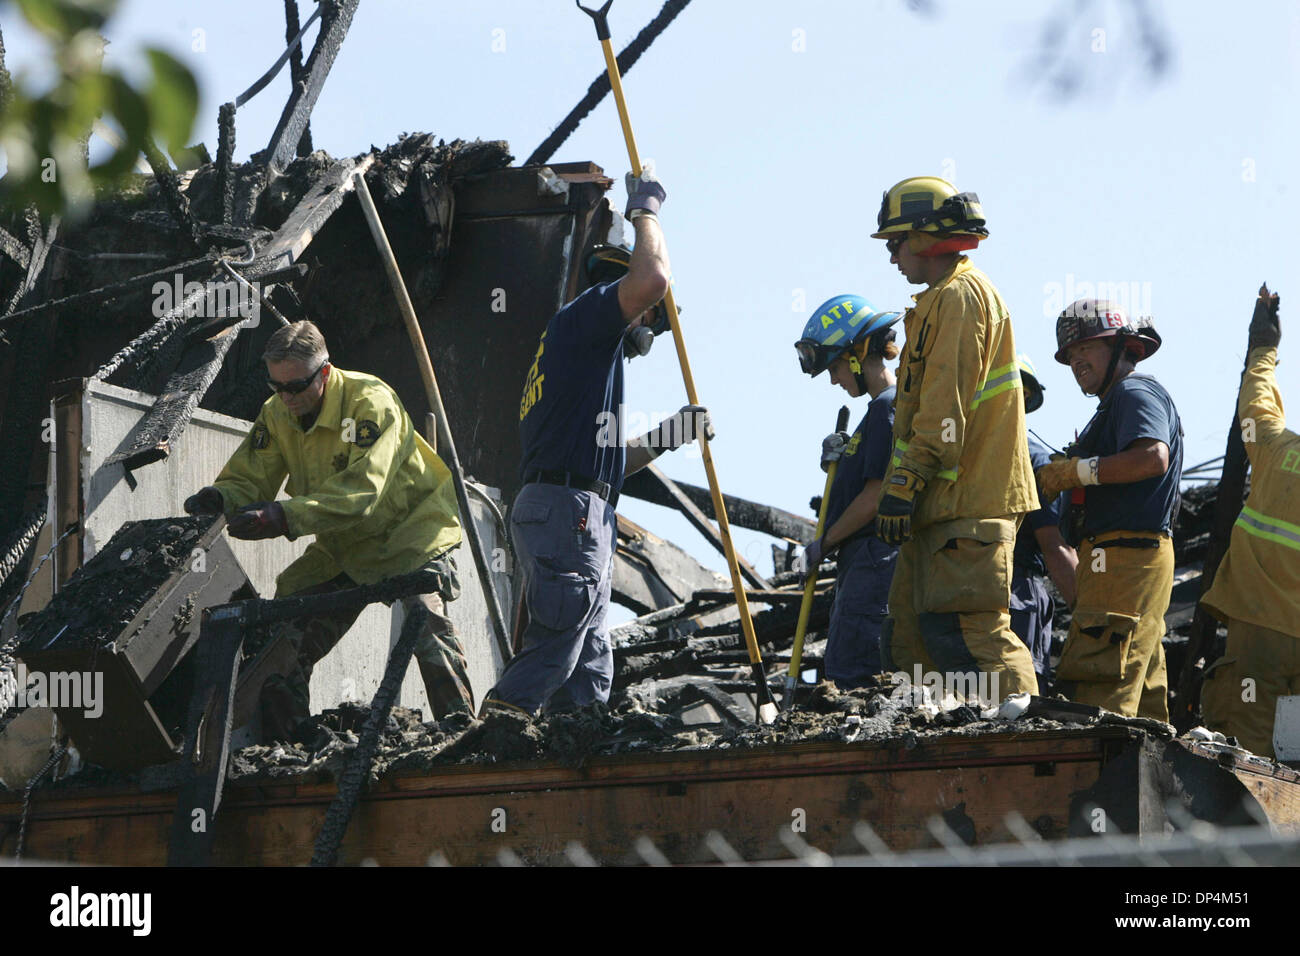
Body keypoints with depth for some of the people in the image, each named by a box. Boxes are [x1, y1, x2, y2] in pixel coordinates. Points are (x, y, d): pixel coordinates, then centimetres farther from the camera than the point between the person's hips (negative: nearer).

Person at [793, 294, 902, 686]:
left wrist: (824, 544, -7)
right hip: (864, 558, 10)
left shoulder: (887, 407, -14)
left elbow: (875, 499, -17)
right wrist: (840, 459, 8)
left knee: (849, 672, -14)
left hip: (875, 558, -10)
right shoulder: (883, 407, 19)